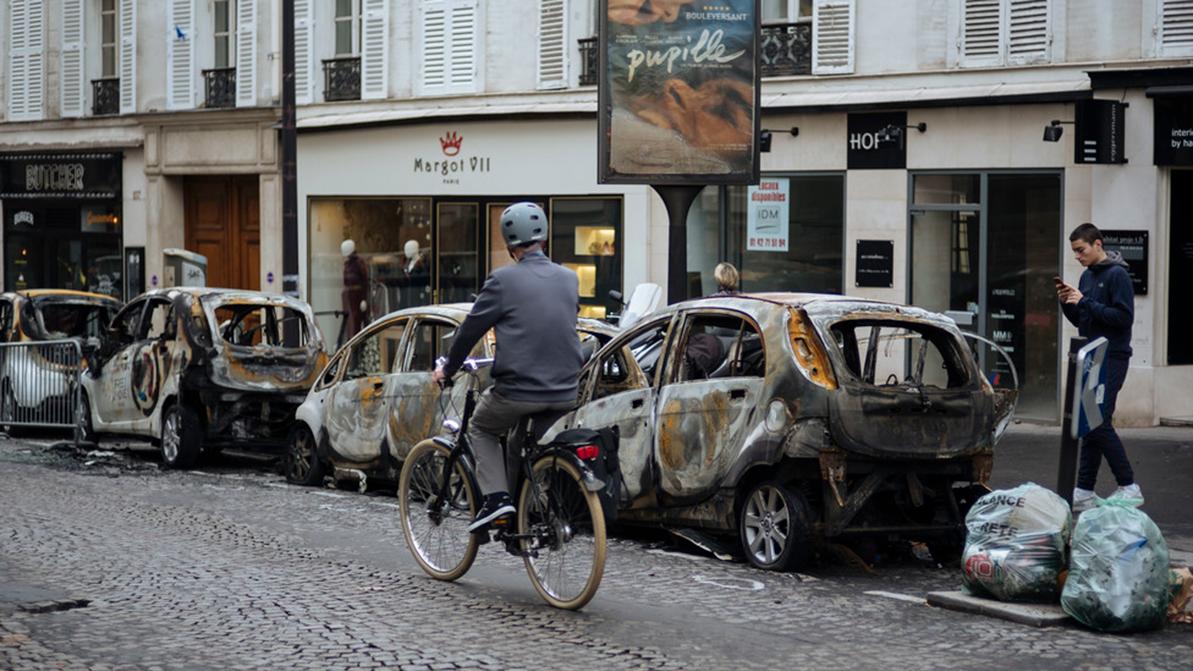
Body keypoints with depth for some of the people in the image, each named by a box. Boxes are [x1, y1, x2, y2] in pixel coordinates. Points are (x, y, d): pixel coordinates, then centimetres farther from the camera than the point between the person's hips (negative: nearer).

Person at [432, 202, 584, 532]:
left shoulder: (503, 280, -8)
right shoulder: (569, 279, 8)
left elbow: (471, 329, -1)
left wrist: (448, 369, 15)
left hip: (519, 391, -5)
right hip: (565, 394, 5)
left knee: (481, 428, 21)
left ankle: (496, 496, 2)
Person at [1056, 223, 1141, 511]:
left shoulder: (1117, 275, -10)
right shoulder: (1087, 276, 15)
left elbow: (1124, 317, -18)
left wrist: (1085, 302, -18)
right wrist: (1067, 302, 2)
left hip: (1111, 360, -8)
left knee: (1099, 423, -12)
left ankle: (1129, 487, -4)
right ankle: (1084, 492, 9)